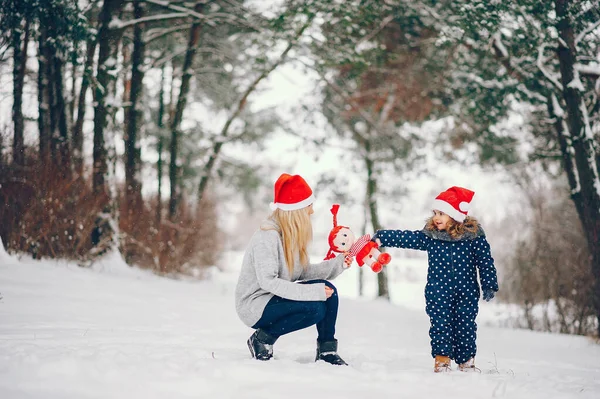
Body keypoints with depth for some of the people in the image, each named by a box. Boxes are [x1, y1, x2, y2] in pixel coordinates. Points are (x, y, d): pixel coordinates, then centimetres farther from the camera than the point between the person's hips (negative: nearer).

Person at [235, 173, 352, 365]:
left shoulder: (294, 235, 8)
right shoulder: (267, 236, -21)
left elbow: (304, 273, 5)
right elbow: (267, 281, -29)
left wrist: (337, 263, -7)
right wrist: (312, 292, -32)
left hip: (276, 299, 9)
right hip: (255, 306, -9)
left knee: (328, 291, -9)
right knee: (315, 308, -26)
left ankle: (327, 351, -2)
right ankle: (262, 338, -8)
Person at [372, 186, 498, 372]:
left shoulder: (473, 235, -6)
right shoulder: (430, 236, 0)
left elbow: (485, 261, -3)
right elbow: (406, 237, 0)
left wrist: (489, 285, -5)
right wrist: (381, 237, -6)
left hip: (467, 291, -1)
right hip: (438, 292, 1)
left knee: (465, 326, 5)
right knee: (440, 324, -3)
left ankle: (466, 361, 19)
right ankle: (441, 359, 8)